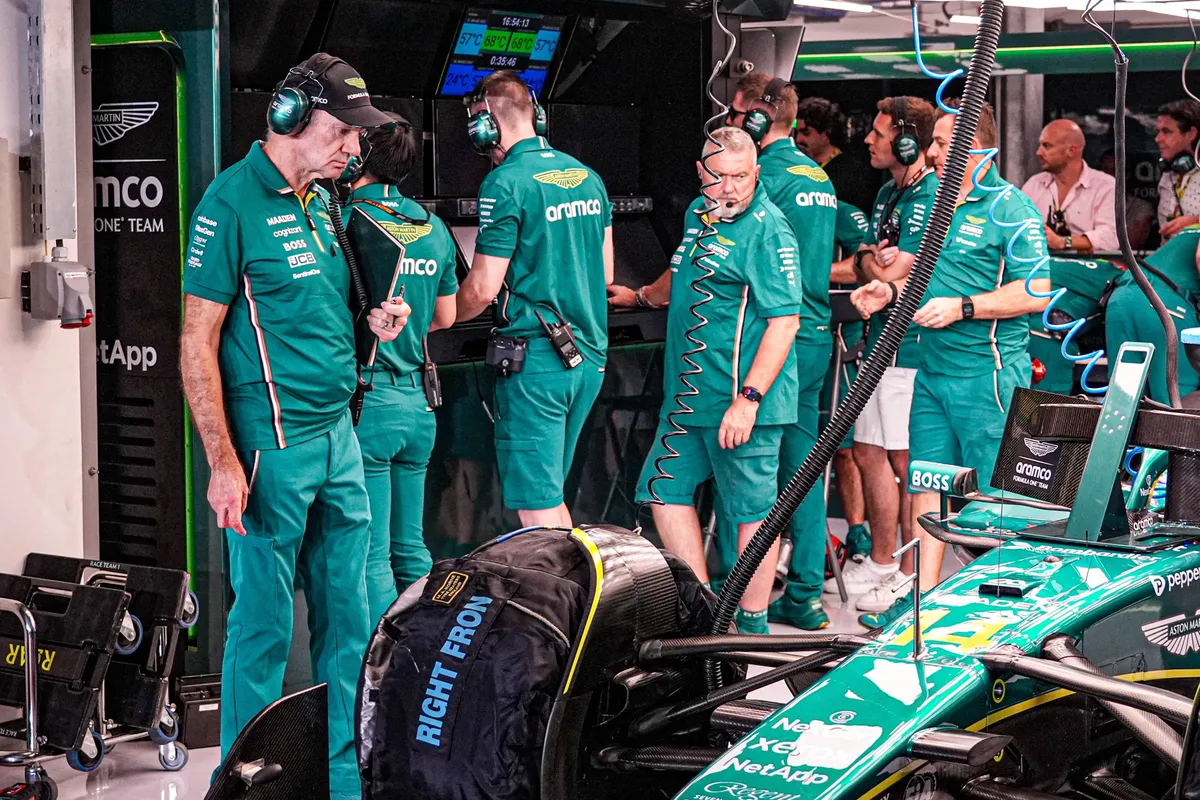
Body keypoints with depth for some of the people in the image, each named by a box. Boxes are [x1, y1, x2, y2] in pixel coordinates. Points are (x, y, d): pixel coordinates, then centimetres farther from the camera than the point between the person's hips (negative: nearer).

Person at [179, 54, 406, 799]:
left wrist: (372, 322, 6)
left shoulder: (323, 202, 14)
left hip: (338, 432, 8)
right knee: (264, 625, -1)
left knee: (348, 619, 12)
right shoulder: (233, 202, -10)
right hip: (272, 443, -8)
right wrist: (223, 462, -18)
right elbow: (198, 342, -12)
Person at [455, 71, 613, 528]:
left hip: (536, 359, -8)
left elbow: (482, 289, -13)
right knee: (550, 494, 18)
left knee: (536, 508, -3)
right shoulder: (587, 177, 10)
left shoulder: (506, 184, -13)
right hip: (591, 357, 8)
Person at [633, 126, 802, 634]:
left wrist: (748, 399, -24)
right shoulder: (698, 214, 13)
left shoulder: (768, 231, -13)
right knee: (664, 490, 9)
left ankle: (752, 625, 7)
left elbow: (784, 321, -19)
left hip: (742, 400, -9)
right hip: (688, 393, 9)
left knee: (753, 508, -1)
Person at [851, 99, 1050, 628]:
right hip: (933, 370, 9)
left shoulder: (1009, 209, -10)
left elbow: (1035, 292, -17)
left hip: (986, 374, -9)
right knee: (925, 484, 9)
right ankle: (921, 598, 15)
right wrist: (893, 291, 12)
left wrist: (961, 308, -21)